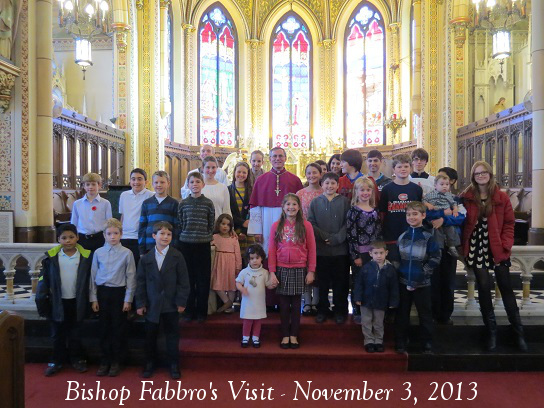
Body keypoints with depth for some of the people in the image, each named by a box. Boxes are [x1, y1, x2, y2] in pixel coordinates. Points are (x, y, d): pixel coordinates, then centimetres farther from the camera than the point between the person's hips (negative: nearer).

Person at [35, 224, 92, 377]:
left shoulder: (86, 256, -8)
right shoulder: (51, 256, -7)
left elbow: (88, 280, -2)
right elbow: (44, 279, -1)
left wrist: (88, 301, -2)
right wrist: (41, 299, -3)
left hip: (76, 302, -1)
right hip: (57, 302, 1)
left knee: (75, 334, 13)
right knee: (57, 334, 14)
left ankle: (77, 359, 28)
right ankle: (57, 361, 29)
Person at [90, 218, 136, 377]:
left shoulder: (127, 253, -5)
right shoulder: (98, 253, 1)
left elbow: (131, 277, -3)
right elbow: (93, 276, 6)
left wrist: (128, 299, -4)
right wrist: (93, 299, 4)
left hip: (119, 292, -2)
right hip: (102, 292, 2)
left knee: (117, 328, 6)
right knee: (104, 328, 9)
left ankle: (115, 361, 20)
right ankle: (105, 361, 21)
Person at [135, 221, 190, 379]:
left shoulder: (177, 256, -5)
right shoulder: (146, 258, 1)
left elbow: (183, 281, -5)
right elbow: (140, 282, 3)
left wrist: (181, 301, -8)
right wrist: (140, 303, -1)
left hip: (171, 305, -2)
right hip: (152, 305, 2)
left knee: (172, 336, 8)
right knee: (150, 336, 13)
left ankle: (174, 365, 21)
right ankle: (149, 364, 30)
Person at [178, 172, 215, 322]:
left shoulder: (208, 203, 2)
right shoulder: (183, 203, 4)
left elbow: (211, 225, 5)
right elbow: (180, 224, 9)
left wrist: (207, 237, 0)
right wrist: (183, 236, 3)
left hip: (203, 245, -1)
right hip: (186, 244, 1)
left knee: (203, 279, 3)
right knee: (188, 278, 5)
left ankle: (201, 311, 15)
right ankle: (189, 311, 17)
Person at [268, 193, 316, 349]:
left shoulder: (306, 225, -2)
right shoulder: (276, 226, 1)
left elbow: (311, 249, 0)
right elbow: (272, 250, 1)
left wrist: (311, 271, -3)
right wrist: (272, 272, -4)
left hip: (299, 269, 0)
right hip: (282, 269, 1)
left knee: (296, 303, 8)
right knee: (284, 303, 8)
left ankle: (294, 335, 21)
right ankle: (285, 335, 20)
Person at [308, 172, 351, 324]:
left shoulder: (344, 202, 3)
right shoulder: (315, 202, 5)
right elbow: (311, 223, -1)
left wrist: (336, 239, -12)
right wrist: (325, 237, -12)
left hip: (340, 249, -1)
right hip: (321, 249, 1)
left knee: (340, 282, 8)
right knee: (322, 282, 9)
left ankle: (340, 310, 23)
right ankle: (322, 310, 24)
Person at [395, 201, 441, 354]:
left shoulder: (428, 237, -7)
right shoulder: (402, 236, 5)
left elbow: (435, 258, -10)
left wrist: (422, 273, -15)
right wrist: (398, 271, 3)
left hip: (422, 283, -3)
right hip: (403, 282, 3)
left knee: (425, 314, 7)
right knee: (402, 313, 11)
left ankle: (427, 343, 21)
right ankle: (400, 342, 22)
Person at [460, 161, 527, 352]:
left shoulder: (502, 197, 2)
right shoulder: (466, 197, 1)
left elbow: (509, 223, 3)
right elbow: (462, 221, 3)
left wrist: (506, 244, -8)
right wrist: (464, 245, -7)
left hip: (498, 248, 1)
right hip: (476, 248, 0)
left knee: (506, 287, 3)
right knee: (484, 286, -4)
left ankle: (518, 331, 15)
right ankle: (491, 331, 10)